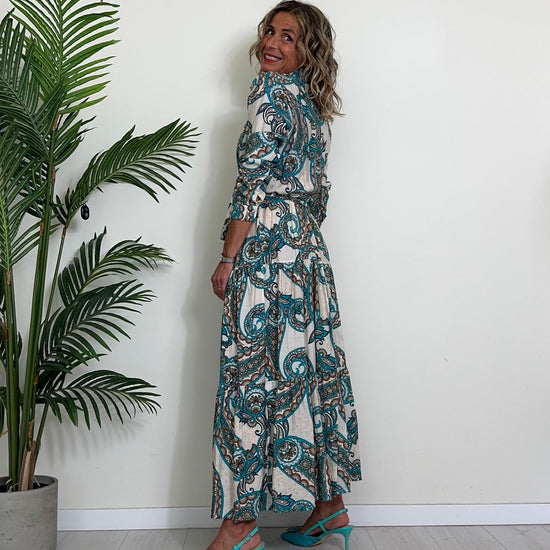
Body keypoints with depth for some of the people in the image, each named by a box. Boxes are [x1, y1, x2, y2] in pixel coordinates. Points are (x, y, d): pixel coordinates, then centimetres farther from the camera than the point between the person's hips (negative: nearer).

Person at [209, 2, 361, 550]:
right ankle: (330, 504, 22)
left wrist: (227, 258, -12)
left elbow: (255, 183, -14)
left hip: (267, 247, -9)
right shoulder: (314, 106, 19)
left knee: (254, 374, -5)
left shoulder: (271, 92, -6)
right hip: (310, 251, 9)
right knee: (314, 370, 11)